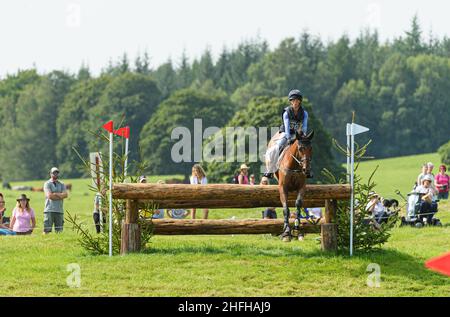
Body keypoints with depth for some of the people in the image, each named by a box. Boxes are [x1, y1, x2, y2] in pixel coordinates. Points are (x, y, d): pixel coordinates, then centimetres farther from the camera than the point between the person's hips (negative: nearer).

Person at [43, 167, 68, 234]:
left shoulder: (61, 185, 16)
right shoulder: (47, 184, 3)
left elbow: (65, 195, 0)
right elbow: (49, 196, -11)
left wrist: (55, 194, -8)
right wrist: (60, 196, -1)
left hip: (59, 211, 4)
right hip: (49, 210, -4)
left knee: (59, 231, 4)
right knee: (47, 230, -8)